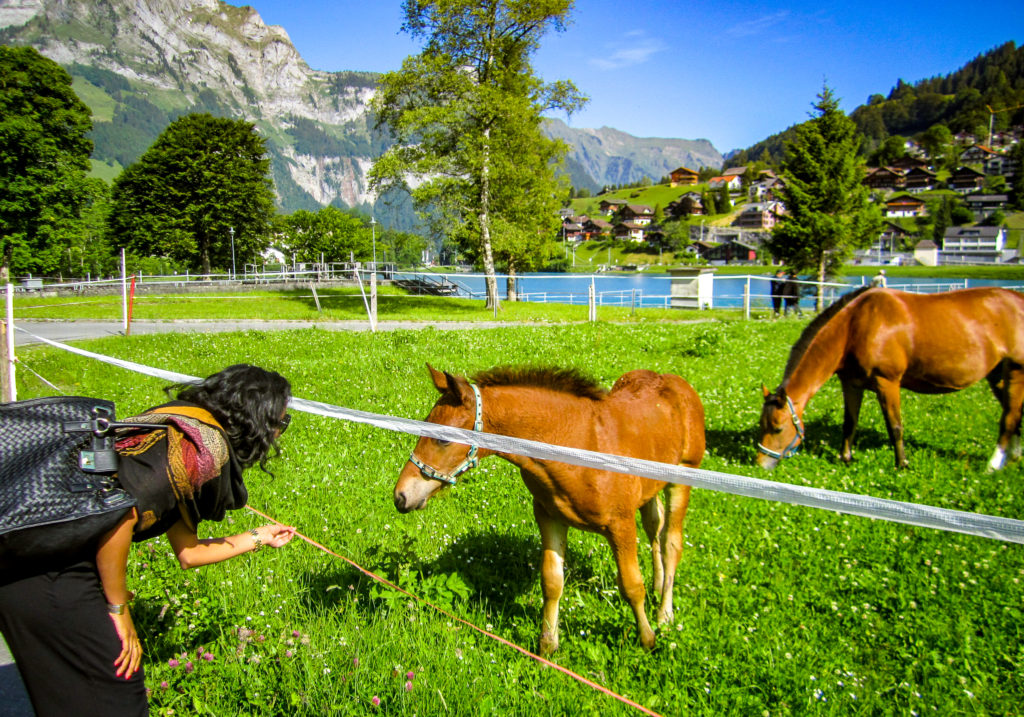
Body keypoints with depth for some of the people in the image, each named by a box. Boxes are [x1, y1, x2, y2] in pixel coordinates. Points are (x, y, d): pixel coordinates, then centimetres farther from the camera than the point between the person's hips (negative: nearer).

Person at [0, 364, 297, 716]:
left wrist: (258, 537, 35)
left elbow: (187, 552, 22)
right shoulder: (206, 446, -16)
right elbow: (118, 515, -24)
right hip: (44, 576, -10)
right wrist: (118, 608, -10)